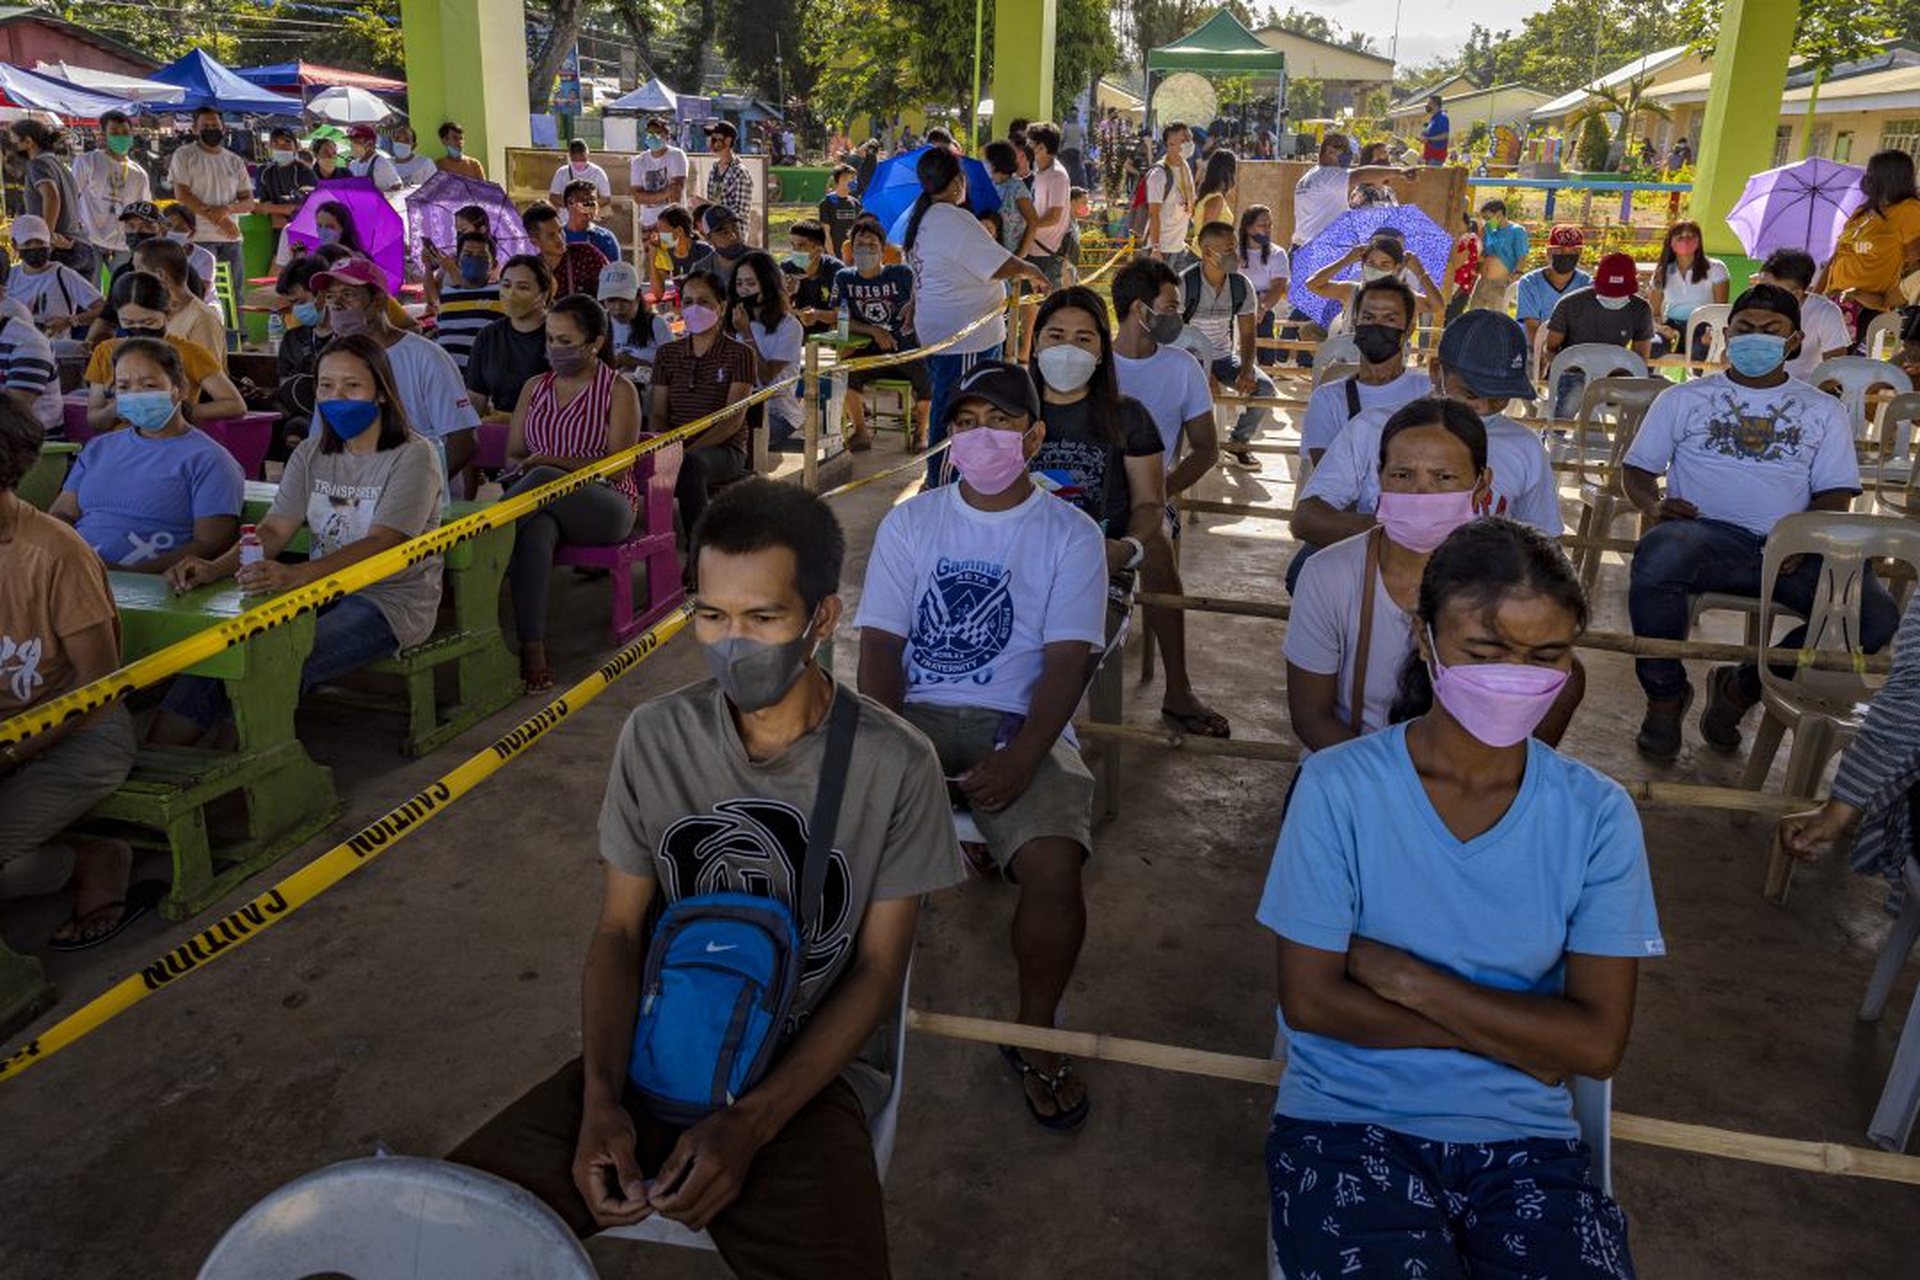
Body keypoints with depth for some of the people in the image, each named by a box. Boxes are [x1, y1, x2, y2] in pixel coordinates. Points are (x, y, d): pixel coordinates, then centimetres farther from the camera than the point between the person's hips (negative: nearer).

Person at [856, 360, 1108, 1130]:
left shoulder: (1071, 535, 4)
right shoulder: (911, 522, 10)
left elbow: (1065, 662, -5)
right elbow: (881, 641, 3)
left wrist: (1022, 758, -21)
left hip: (1017, 723, -1)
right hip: (915, 714, 2)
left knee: (1054, 866, -28)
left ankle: (1035, 1033, 1)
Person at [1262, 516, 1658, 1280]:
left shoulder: (1597, 813, -2)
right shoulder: (1339, 786, -9)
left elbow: (1598, 1042, -6)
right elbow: (1310, 1001, -9)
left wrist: (1405, 978, -13)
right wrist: (1517, 1034, -9)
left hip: (1523, 1136, 2)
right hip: (1348, 1120, -2)